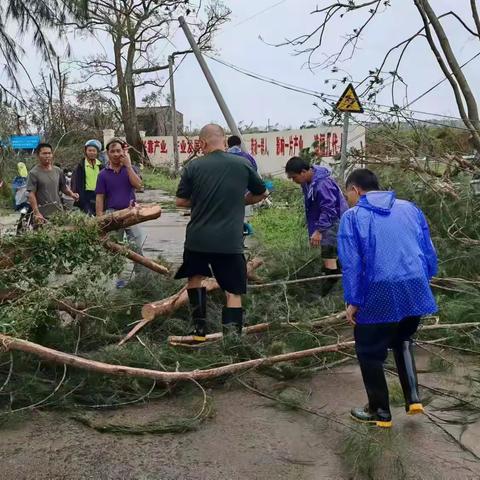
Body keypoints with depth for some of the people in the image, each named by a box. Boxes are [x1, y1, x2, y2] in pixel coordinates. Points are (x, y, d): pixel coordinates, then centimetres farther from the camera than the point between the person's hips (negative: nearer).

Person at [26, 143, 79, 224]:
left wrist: (71, 194, 0)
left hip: (59, 212, 5)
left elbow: (63, 187, 22)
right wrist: (37, 213, -18)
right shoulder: (34, 173, -5)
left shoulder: (58, 171, 11)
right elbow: (31, 195, -10)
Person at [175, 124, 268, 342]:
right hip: (230, 241, -1)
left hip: (198, 238, 1)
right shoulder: (243, 164, 0)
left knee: (195, 277, 25)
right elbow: (262, 193, 13)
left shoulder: (194, 166, -2)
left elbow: (180, 201, 4)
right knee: (233, 292, 6)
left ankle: (200, 329, 24)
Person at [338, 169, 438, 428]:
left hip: (379, 295, -5)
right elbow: (429, 253, 13)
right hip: (415, 291, 5)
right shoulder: (410, 208, 13)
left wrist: (352, 301, -2)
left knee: (370, 352, 12)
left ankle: (380, 411, 22)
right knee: (402, 341, 28)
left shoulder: (353, 216, 0)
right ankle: (413, 398, 20)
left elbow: (351, 263, -7)